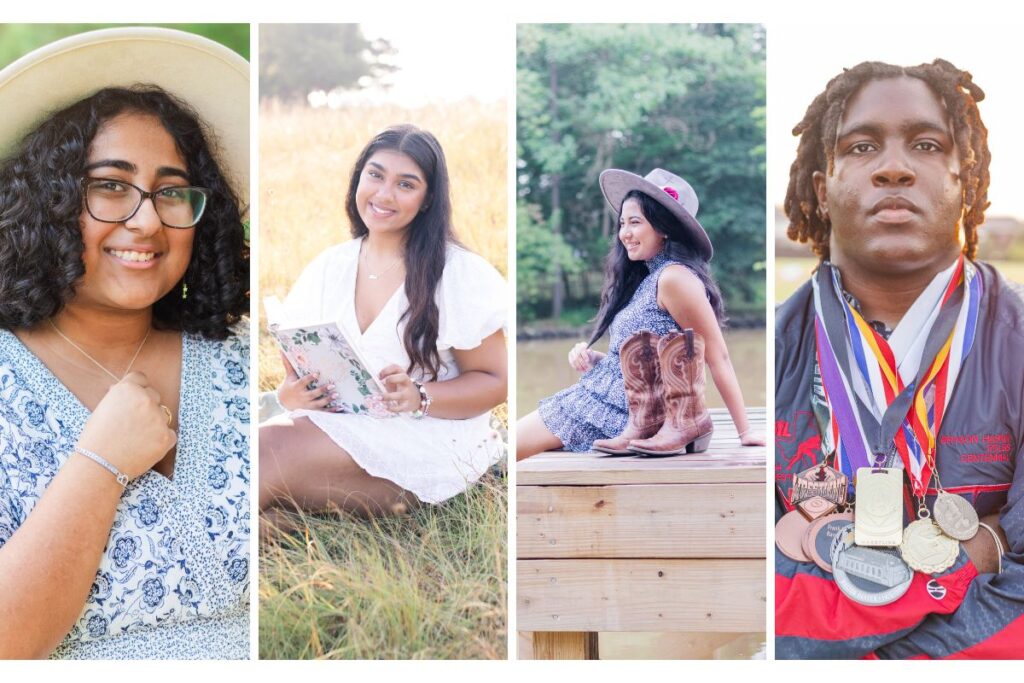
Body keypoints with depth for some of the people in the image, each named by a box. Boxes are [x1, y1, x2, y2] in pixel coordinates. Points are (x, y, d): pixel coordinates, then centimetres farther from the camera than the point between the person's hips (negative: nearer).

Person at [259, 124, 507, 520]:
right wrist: (289, 394, -13)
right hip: (334, 422, 5)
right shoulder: (329, 268, 11)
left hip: (427, 439, -5)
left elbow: (494, 382, -4)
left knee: (272, 452, -28)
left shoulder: (461, 275, -5)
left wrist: (419, 397, -22)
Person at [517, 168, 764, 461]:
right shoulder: (646, 278, 12)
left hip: (616, 411, -9)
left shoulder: (674, 278, -18)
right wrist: (591, 357, -3)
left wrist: (745, 430, -17)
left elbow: (718, 356, -17)